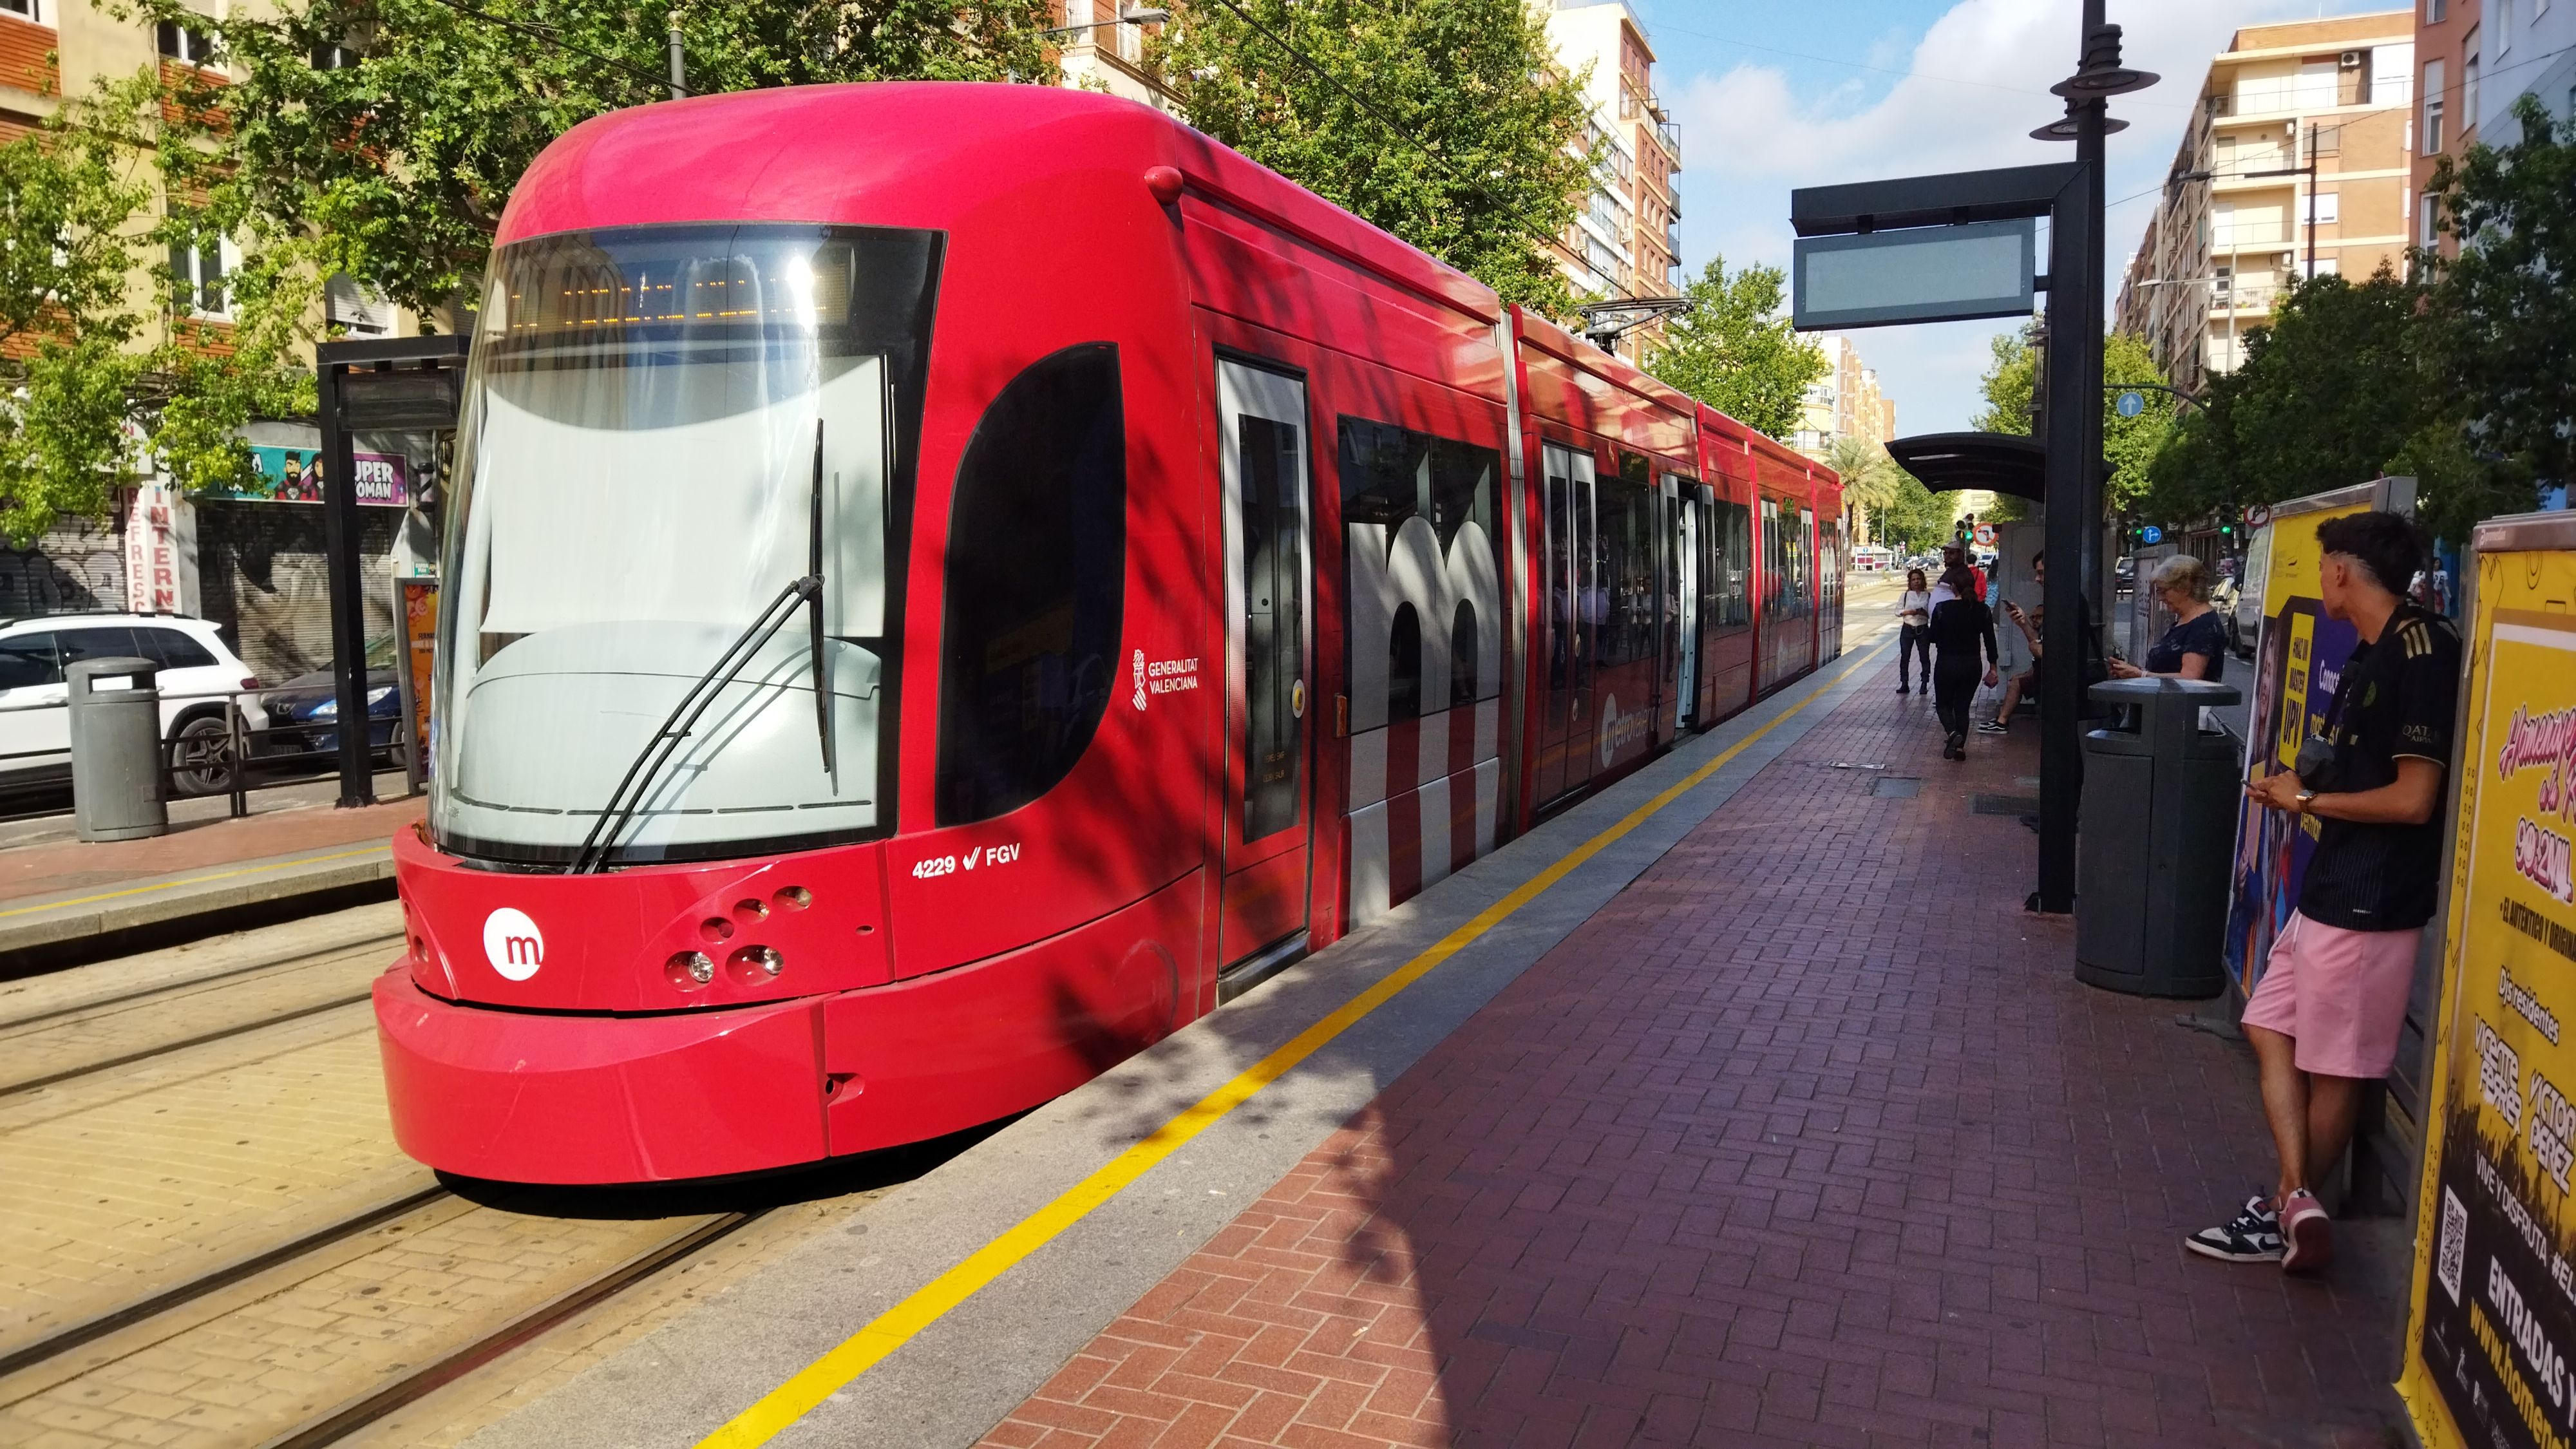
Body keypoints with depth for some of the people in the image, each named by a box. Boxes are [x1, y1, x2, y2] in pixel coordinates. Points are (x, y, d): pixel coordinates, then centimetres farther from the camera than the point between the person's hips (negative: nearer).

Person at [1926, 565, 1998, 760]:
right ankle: (1960, 747, 11)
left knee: (1943, 704, 13)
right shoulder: (1983, 610, -4)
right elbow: (1990, 641, 0)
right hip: (1972, 665, 3)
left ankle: (1953, 733, -14)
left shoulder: (1942, 608, -13)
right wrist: (1992, 668, 8)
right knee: (1963, 707, 15)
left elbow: (1934, 638, -6)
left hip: (1946, 664, -3)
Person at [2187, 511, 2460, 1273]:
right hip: (2328, 886, 10)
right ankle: (2296, 1199, 9)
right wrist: (2293, 789, 2)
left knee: (2335, 1066, 4)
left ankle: (2286, 1209, 17)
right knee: (2270, 1029, 9)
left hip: (2370, 901, -10)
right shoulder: (2372, 651, 10)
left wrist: (2307, 799, -9)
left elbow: (2413, 799, -21)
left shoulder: (2422, 652, -18)